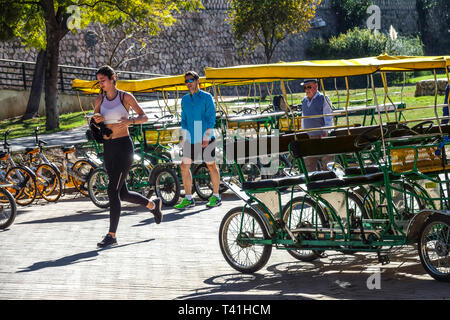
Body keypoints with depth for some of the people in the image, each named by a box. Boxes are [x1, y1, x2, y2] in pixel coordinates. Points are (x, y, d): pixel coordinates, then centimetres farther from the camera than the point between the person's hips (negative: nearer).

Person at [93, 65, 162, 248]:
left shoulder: (125, 97, -4)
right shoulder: (100, 100, 10)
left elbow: (144, 117, -6)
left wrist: (130, 121, -26)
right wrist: (97, 120, -8)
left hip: (123, 146, -6)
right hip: (108, 148, 6)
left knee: (113, 190, -14)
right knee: (122, 194, 11)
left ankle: (112, 235, -12)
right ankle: (153, 205, 38)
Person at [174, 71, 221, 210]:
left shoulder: (206, 97, -3)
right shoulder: (185, 99, 12)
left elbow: (211, 118, -7)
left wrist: (206, 137, -14)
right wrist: (184, 138, 11)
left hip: (205, 138, -5)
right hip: (190, 139, 5)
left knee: (211, 166, 3)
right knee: (184, 167, -2)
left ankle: (216, 197, 14)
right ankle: (188, 199, 5)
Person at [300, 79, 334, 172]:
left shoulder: (324, 99, -4)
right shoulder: (304, 101, 14)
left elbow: (328, 119, -9)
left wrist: (325, 133, -19)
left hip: (322, 137, -6)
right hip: (308, 138, 6)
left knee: (327, 165, -4)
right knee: (309, 164, 5)